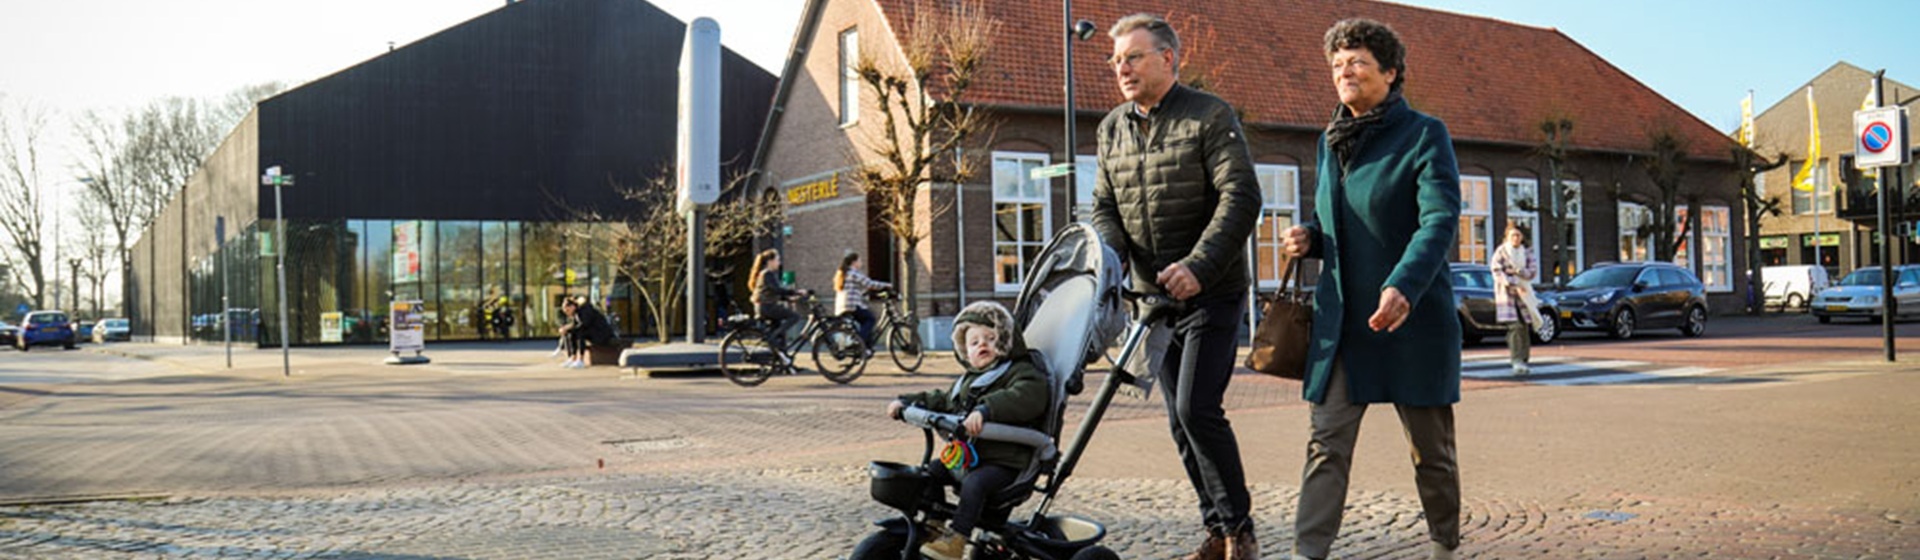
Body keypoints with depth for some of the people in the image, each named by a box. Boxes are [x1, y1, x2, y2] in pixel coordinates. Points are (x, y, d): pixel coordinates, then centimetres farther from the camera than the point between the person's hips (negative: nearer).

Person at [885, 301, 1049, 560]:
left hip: (1003, 463, -9)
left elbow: (1024, 397, -28)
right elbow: (941, 401, 32)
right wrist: (906, 402, 19)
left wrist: (985, 410, -43)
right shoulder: (966, 381, 22)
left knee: (974, 483, -32)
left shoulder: (1022, 373, -6)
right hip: (962, 458, 9)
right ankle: (933, 525, 18)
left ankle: (956, 539, -30)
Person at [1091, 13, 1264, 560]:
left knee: (1198, 408, -14)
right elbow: (1104, 206, 12)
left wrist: (1197, 267, -26)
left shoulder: (1210, 116, -8)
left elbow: (1241, 199, -16)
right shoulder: (1112, 128, 10)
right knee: (1180, 420, 9)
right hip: (1153, 296, 6)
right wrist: (1112, 256, -9)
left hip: (1212, 293, -6)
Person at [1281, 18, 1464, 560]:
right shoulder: (1331, 140, 11)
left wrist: (1403, 286, -36)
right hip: (1341, 317, 5)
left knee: (1431, 448, 9)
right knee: (1327, 443, -4)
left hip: (1413, 317, -5)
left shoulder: (1425, 135, -7)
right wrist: (1309, 238, 0)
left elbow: (1440, 220, -20)